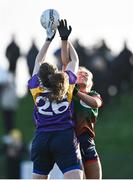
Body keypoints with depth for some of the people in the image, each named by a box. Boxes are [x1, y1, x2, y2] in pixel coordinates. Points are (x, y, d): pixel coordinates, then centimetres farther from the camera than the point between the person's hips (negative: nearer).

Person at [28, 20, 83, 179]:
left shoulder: (36, 88, 9)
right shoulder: (67, 84, 5)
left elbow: (38, 62, 25)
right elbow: (74, 60, 22)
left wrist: (49, 39, 33)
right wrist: (65, 39, 31)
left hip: (40, 140, 3)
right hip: (65, 138, -3)